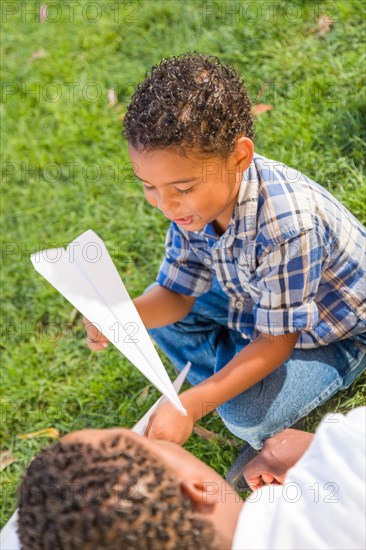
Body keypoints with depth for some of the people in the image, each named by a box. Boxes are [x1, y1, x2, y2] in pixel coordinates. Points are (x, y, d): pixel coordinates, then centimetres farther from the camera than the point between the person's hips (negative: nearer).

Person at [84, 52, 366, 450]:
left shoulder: (286, 223, -41)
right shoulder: (194, 201, -19)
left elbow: (275, 343, -30)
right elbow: (175, 295, -9)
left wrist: (189, 407, -34)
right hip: (258, 301, 7)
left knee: (249, 414, -26)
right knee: (157, 308, -3)